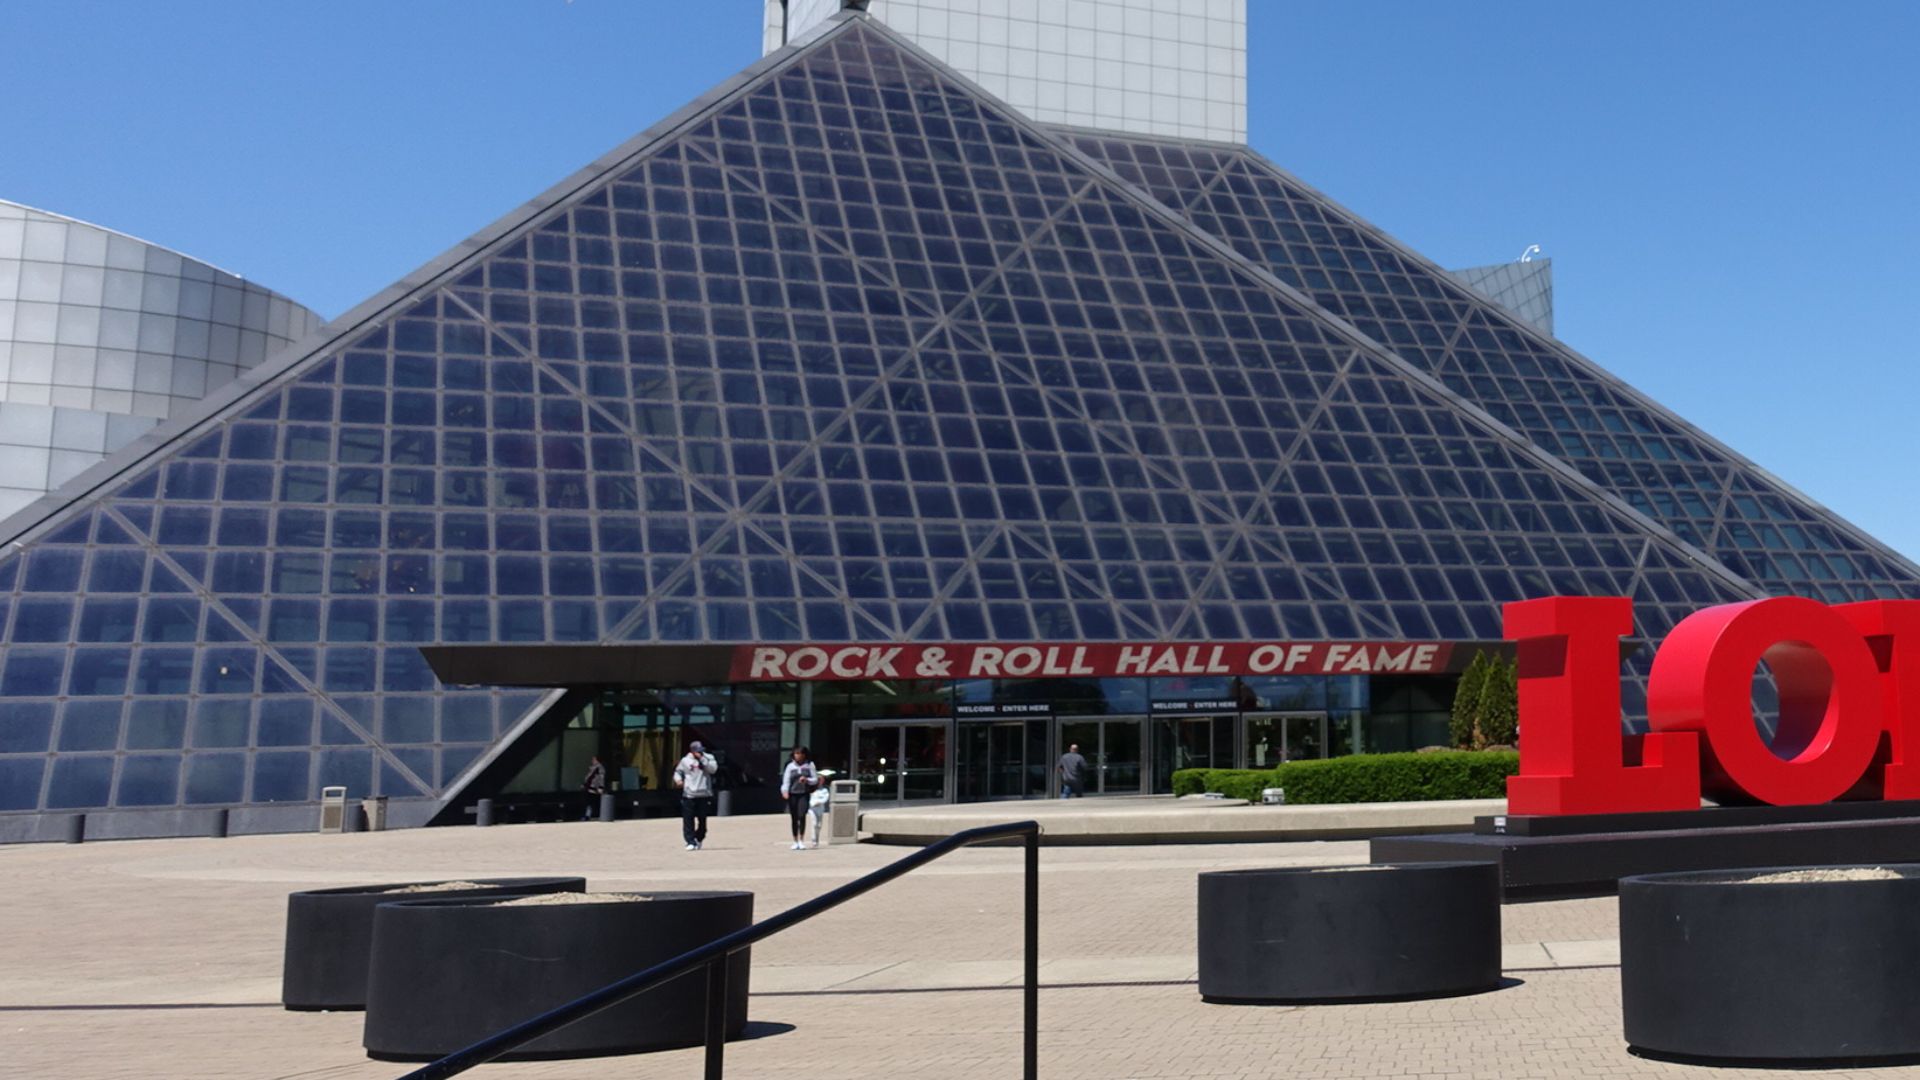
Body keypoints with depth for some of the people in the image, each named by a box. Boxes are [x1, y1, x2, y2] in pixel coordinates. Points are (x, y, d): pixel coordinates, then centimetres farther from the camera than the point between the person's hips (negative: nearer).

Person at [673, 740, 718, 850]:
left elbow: (713, 769, -13)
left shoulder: (708, 758, 4)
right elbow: (678, 771, 16)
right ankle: (691, 842, -2)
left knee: (702, 819, 6)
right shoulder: (685, 760, 6)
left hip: (704, 795, 0)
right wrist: (678, 779, -5)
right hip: (688, 795, 0)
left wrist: (701, 759, -16)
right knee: (688, 820, -5)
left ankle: (699, 839, 24)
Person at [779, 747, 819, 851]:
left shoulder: (809, 765, 5)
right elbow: (786, 780, 0)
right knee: (794, 818, 3)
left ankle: (802, 841, -10)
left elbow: (815, 780, 6)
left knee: (802, 816, -16)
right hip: (793, 794, 1)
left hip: (804, 794, -1)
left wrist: (806, 780, -14)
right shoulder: (790, 766, 6)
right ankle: (795, 842, 12)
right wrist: (785, 791, -18)